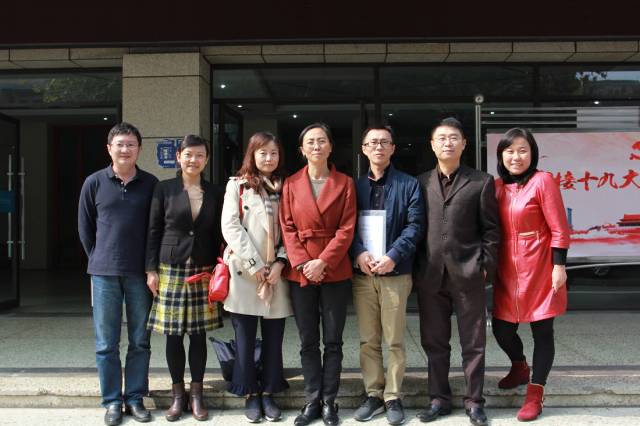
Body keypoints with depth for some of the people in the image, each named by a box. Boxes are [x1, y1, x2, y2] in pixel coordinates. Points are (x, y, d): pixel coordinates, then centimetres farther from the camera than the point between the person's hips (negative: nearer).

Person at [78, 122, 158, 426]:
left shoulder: (150, 184, 1)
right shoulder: (94, 183, 1)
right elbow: (85, 227, 9)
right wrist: (98, 259, 7)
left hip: (140, 273, 0)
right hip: (104, 273, 0)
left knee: (140, 341, 8)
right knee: (106, 343, 6)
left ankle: (135, 398, 21)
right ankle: (112, 401, 19)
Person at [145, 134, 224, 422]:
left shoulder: (214, 193, 6)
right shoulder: (164, 189, 1)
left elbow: (218, 235, 9)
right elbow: (153, 231, 1)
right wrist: (152, 269, -3)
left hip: (203, 271, 1)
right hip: (170, 269, -1)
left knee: (199, 334, 5)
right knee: (173, 334, 3)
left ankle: (196, 395, 17)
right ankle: (178, 395, 18)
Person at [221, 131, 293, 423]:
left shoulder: (284, 187, 12)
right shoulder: (237, 185, 4)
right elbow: (230, 226, -5)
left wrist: (280, 262, -8)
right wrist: (255, 265, -12)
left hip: (276, 272, 2)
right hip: (244, 271, -2)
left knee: (273, 337, 6)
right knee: (245, 337, 4)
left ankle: (269, 393, 20)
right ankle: (250, 394, 18)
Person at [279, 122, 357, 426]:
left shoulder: (344, 183, 3)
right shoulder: (291, 184, 6)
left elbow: (347, 228, -4)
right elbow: (287, 228, 2)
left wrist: (323, 261, -14)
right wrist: (302, 263, -11)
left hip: (335, 272, -1)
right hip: (300, 273, 1)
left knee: (332, 341, 6)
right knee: (308, 342, 8)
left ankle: (329, 402, 17)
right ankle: (312, 401, 18)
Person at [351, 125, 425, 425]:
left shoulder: (409, 184, 4)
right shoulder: (355, 186, 12)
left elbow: (415, 225, -4)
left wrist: (393, 256, -16)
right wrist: (359, 253, -13)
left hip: (396, 273, -2)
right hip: (362, 273, 3)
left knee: (395, 341, 4)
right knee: (368, 340, 9)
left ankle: (392, 397, 16)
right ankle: (373, 394, 21)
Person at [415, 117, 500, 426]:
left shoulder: (481, 182, 3)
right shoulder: (421, 183, 9)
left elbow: (491, 229, 2)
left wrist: (486, 266, -5)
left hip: (467, 274, -2)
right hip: (430, 275, 2)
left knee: (473, 343, 6)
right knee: (434, 342, 11)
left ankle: (473, 401, 20)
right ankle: (439, 398, 24)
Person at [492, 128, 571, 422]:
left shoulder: (542, 181, -10)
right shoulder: (497, 186, 6)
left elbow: (559, 229, -10)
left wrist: (559, 266, -14)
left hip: (539, 269, -5)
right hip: (507, 270, 5)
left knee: (542, 331, 4)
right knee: (501, 329, 9)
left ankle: (535, 394, 16)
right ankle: (519, 368, 40)